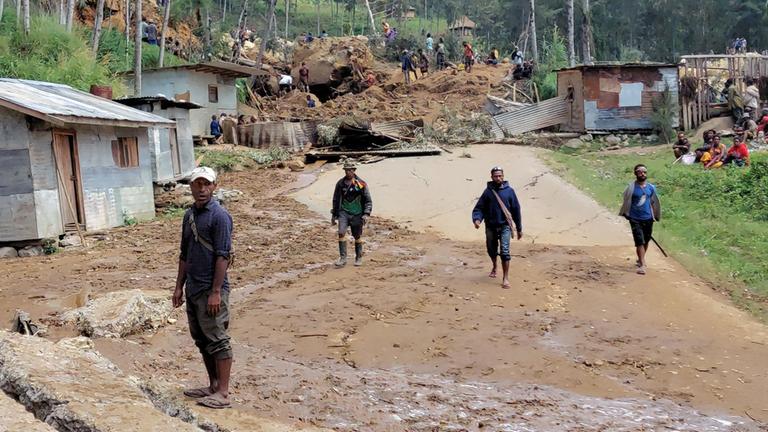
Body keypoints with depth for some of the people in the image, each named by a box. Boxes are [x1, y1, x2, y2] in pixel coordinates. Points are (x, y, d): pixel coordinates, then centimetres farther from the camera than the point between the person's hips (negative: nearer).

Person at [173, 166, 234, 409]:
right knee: (201, 340, 14)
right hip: (192, 289, 8)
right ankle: (213, 386, 25)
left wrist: (216, 292, -20)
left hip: (211, 290, -8)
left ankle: (223, 394, 1)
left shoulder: (219, 216, -12)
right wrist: (179, 286, 16)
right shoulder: (189, 215, 13)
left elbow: (223, 256, -16)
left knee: (217, 341, -4)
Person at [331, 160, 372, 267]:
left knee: (357, 237, 7)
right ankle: (342, 258, -10)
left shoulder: (361, 184, -6)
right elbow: (336, 200, 13)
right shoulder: (340, 183, 2)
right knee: (341, 233, -15)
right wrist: (333, 215, 14)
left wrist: (366, 214, -16)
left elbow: (368, 201, -4)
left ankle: (359, 258, 24)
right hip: (343, 212, 2)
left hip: (357, 214, -1)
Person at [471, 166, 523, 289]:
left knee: (504, 251, -13)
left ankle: (505, 278, -7)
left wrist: (519, 228, 5)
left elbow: (516, 210, 3)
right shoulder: (488, 191, -2)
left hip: (505, 226, -2)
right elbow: (478, 208, -1)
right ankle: (494, 267, 48)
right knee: (491, 249, 17)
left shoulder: (509, 191, -3)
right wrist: (477, 219, -22)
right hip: (491, 227, 2)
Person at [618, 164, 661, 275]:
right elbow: (626, 201, 0)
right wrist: (625, 213, 5)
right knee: (640, 242, -11)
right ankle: (642, 265, -10)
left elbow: (654, 202, 15)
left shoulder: (651, 188, 3)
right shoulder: (631, 187, -10)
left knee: (646, 241, 17)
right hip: (635, 219, -4)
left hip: (648, 219, 5)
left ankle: (640, 259, 40)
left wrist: (655, 216, 14)